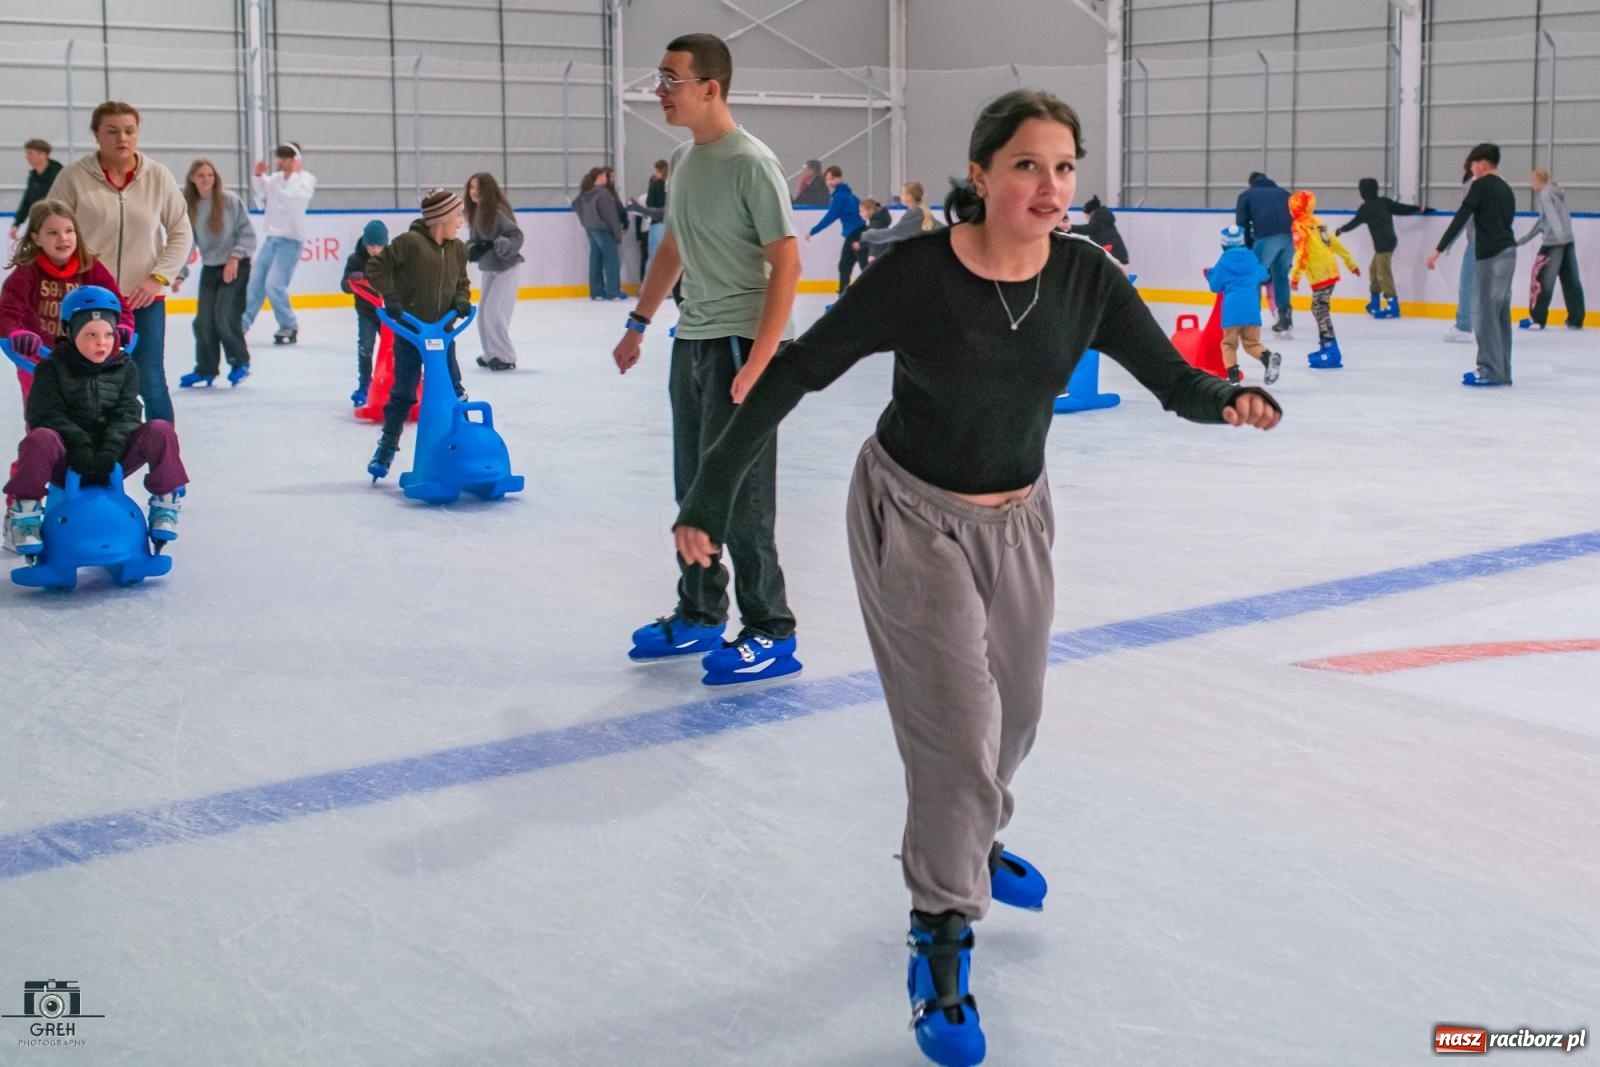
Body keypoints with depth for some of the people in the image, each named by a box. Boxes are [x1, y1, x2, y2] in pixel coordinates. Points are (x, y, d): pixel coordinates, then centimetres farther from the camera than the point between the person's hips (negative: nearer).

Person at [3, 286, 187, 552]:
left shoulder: (124, 368, 5)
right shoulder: (52, 368, 0)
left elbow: (127, 415, -5)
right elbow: (46, 415, -10)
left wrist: (110, 450, -23)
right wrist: (79, 444, -26)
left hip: (112, 459, 2)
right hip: (67, 461, -2)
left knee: (161, 430, -21)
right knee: (40, 439, -36)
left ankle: (165, 503, -10)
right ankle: (24, 513, -24)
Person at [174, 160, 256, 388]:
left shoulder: (230, 200, -9)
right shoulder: (188, 207, 0)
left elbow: (247, 233, -6)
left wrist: (235, 257, -18)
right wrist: (180, 273, -9)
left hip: (236, 267, -4)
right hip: (209, 268, 4)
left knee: (224, 316, -12)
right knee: (203, 320, 0)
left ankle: (240, 362, 9)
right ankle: (206, 369, 16)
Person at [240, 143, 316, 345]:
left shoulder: (306, 178, -7)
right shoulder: (276, 178, 8)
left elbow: (296, 197, -23)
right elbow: (261, 196, 15)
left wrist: (293, 174, -15)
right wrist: (258, 176, 2)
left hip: (291, 240, -6)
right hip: (272, 237, 6)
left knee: (274, 284, -14)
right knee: (256, 283, 11)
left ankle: (289, 327, 0)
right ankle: (242, 324, 22)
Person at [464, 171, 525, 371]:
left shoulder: (499, 211, -21)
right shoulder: (475, 211, 0)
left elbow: (516, 238, -23)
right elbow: (474, 239, 8)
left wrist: (493, 244, -33)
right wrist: (472, 250, -13)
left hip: (505, 268, -8)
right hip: (487, 268, 8)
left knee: (494, 312, -12)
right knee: (483, 312, 10)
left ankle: (506, 357, -2)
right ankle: (491, 354, 22)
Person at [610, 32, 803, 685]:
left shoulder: (749, 163, -15)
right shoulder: (682, 159, 10)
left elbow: (787, 266, -18)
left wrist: (757, 363, -23)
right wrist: (638, 325, 22)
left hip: (742, 344, -8)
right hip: (691, 341, 8)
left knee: (739, 496, -4)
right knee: (694, 491, 15)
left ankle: (771, 636, 6)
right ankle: (700, 617, 28)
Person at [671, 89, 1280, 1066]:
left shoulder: (1086, 277, -15)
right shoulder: (917, 275, -25)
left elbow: (1171, 377, -10)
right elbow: (798, 371, -19)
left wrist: (1229, 399, -33)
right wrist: (714, 491, -20)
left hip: (1017, 518, 5)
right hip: (913, 517, -5)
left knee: (1013, 717, 23)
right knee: (959, 729, -11)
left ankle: (967, 841, 53)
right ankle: (940, 947, 8)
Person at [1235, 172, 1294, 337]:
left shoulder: (1247, 195, 23)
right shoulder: (1283, 193, 33)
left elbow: (1242, 225, 12)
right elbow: (1297, 217, 25)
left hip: (1267, 236, -4)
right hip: (1289, 236, 4)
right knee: (1281, 276, 21)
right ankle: (1285, 320, 21)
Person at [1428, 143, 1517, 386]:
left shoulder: (1482, 185, -6)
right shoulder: (1506, 190, 19)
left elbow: (1461, 218, -13)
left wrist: (1439, 249, -15)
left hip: (1492, 255, -9)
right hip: (1508, 252, 9)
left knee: (1484, 312, -7)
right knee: (1500, 313, 10)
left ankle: (1490, 370, -9)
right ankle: (1502, 371, 12)